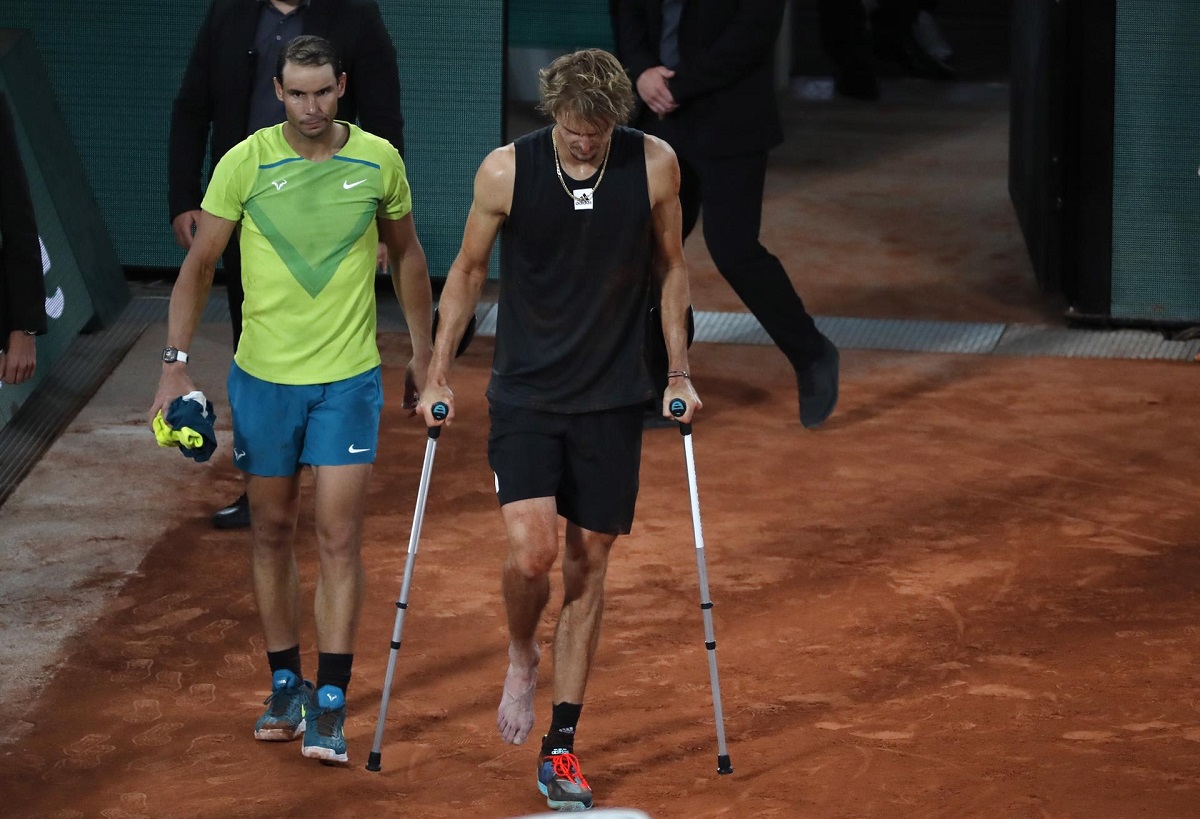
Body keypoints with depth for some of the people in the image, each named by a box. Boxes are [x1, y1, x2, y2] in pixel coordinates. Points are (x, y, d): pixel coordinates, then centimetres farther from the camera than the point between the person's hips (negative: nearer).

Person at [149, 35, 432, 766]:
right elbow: (200, 264, -1)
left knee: (340, 536, -7)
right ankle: (286, 685, 24)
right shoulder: (245, 163, -7)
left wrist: (425, 356, 14)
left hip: (349, 377, -1)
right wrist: (176, 363, -9)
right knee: (273, 533, 10)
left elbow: (406, 255, 11)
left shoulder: (379, 161, -3)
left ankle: (330, 705, -5)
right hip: (263, 376, 1)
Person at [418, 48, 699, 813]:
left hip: (613, 397, 2)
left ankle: (561, 748, 11)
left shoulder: (654, 166, -7)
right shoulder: (506, 171, -10)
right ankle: (523, 656, 18)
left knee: (589, 562, 4)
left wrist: (679, 373, 7)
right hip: (526, 393, -1)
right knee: (532, 550, -17)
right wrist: (439, 375, 4)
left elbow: (670, 267, 8)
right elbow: (469, 271, 4)